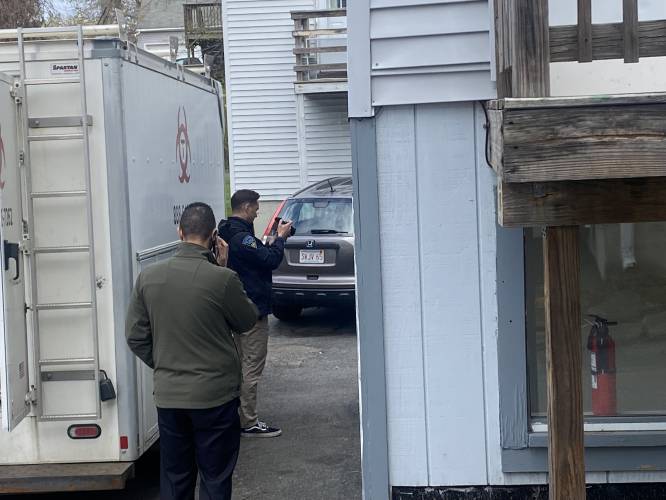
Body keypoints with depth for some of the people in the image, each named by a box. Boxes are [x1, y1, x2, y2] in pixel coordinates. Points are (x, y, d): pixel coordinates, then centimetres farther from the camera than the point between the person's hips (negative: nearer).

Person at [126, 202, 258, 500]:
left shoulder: (148, 277, -4)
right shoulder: (223, 279, -17)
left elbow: (135, 337, 2)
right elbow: (247, 321, 1)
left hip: (168, 396, 4)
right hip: (214, 395, -3)